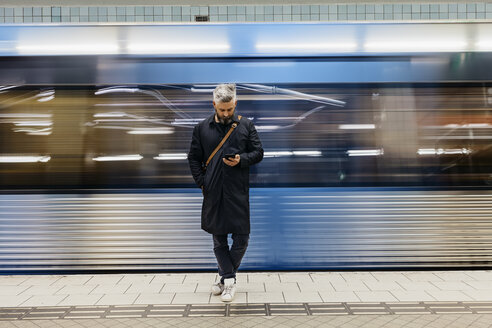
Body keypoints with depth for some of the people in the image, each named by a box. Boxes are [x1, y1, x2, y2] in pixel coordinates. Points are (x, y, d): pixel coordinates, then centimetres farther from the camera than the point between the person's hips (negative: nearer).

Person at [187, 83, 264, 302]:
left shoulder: (246, 126, 5)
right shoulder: (202, 128, 7)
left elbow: (258, 153, 7)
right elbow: (193, 158, 10)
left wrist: (241, 160, -13)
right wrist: (202, 183, -1)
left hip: (238, 191, -1)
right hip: (213, 191, 1)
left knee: (241, 237, 0)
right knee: (218, 238, 7)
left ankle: (225, 276, 19)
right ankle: (229, 279, 18)